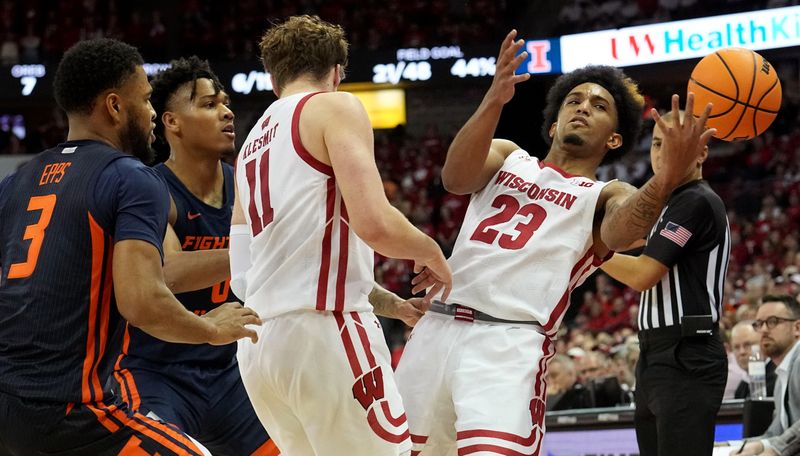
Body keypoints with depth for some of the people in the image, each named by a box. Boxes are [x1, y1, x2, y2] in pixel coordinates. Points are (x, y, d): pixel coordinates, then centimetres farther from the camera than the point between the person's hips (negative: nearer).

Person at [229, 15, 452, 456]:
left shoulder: (251, 145, 22)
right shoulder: (336, 107, 0)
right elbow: (374, 224, -15)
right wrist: (430, 253, 5)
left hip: (257, 345, 8)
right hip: (324, 331, -8)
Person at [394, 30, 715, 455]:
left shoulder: (606, 196, 11)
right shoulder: (507, 157, 20)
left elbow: (624, 229, -15)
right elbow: (455, 178, -3)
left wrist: (668, 176, -37)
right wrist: (494, 101, -20)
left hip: (509, 344, -4)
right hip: (437, 327, 4)